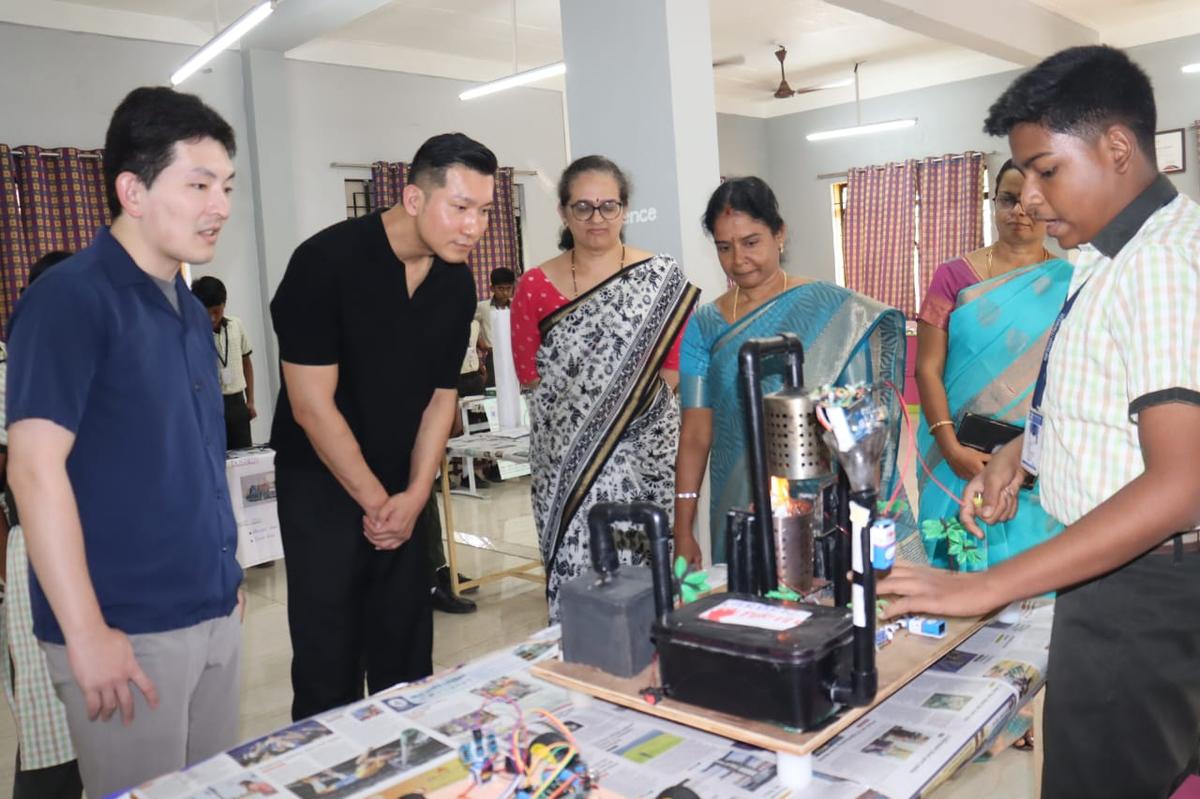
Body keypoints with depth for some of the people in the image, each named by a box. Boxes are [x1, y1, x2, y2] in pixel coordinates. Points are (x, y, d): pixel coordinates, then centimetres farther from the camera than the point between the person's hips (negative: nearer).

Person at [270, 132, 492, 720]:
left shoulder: (457, 283, 0)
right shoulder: (327, 261, -18)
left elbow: (441, 397, 5)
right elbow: (312, 406, -17)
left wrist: (414, 495, -5)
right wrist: (377, 502, -12)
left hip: (405, 490, 5)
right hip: (321, 483, -5)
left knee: (408, 658, 11)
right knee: (329, 669, 1)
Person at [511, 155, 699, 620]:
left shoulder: (661, 278, 3)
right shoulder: (535, 286, 4)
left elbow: (677, 364, 3)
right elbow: (529, 374, 6)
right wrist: (581, 406, -1)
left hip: (646, 454, 0)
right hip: (568, 458, 1)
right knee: (576, 576, 0)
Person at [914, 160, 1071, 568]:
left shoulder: (1072, 283, 3)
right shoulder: (954, 276, 0)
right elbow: (927, 368, -3)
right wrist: (949, 446, -13)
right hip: (962, 457, 0)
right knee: (963, 558, 7)